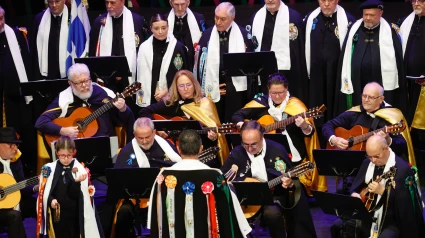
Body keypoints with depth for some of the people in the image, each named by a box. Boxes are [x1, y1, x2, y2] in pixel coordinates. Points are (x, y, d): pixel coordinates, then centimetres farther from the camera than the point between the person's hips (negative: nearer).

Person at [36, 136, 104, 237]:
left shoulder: (80, 170, -4)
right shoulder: (50, 169, 2)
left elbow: (75, 195, -9)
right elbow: (44, 192, 4)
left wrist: (76, 182, -27)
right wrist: (51, 200, -15)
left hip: (74, 215, -1)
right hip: (56, 214, 1)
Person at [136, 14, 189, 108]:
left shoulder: (178, 47, -1)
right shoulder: (144, 47, 4)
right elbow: (142, 75, 3)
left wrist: (167, 91, -6)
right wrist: (155, 91, -5)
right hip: (149, 99, 2)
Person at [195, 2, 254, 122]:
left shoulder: (243, 34, 0)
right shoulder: (207, 35, 3)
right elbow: (200, 62, 5)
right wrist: (201, 88, -1)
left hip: (236, 86, -1)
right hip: (213, 88, 1)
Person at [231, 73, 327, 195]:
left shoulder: (295, 105, -2)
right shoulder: (261, 102, 5)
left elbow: (310, 133, -9)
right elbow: (237, 115, 9)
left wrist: (304, 126, -32)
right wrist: (243, 126, -12)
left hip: (291, 156, -2)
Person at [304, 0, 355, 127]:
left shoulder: (347, 19, -7)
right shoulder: (310, 18, 5)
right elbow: (305, 46, 11)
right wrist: (306, 71, 10)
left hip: (338, 74, -3)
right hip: (316, 74, 3)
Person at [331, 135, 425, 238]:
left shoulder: (402, 169, -17)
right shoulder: (367, 163, 5)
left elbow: (405, 200, -23)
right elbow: (356, 186, 16)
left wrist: (382, 191, -32)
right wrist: (354, 194, -7)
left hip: (391, 222, -7)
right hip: (367, 214, 7)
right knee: (337, 227, -6)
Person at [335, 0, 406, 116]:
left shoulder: (389, 32, 0)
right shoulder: (354, 30, 7)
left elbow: (397, 59, -1)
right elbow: (344, 58, 8)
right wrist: (345, 82, 2)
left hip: (382, 86, -2)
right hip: (357, 85, 2)